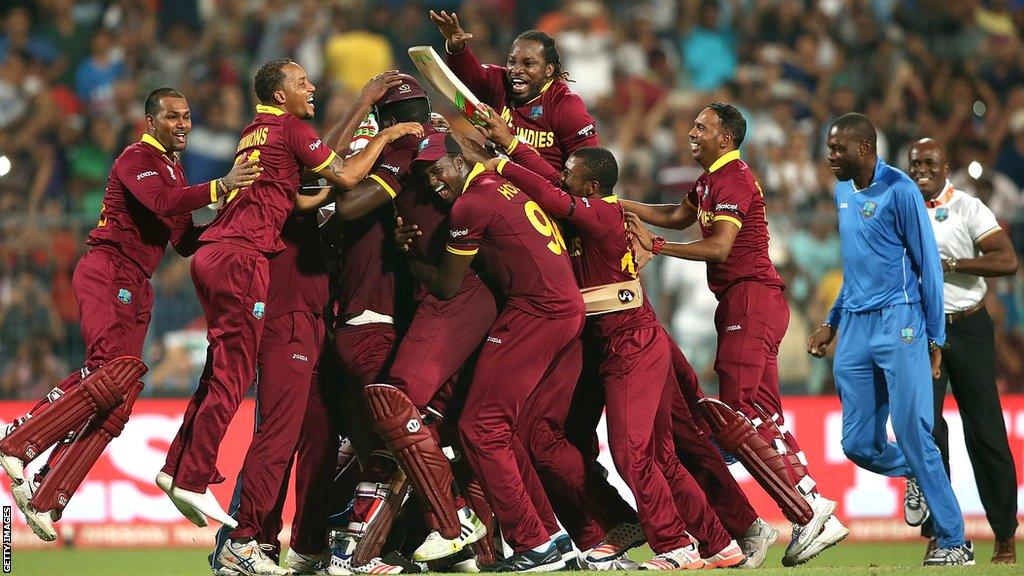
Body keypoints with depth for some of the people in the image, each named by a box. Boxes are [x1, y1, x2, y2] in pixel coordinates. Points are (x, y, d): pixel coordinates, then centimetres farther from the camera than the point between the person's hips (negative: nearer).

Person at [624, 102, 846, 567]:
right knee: (763, 418, 9)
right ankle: (820, 519, 8)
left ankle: (807, 514, -15)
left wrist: (656, 246, -20)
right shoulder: (709, 179, 20)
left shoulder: (733, 179, -12)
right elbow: (680, 217, 36)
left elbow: (720, 247, -23)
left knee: (739, 416, -14)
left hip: (751, 298, -11)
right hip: (742, 304, 11)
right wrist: (620, 205, 29)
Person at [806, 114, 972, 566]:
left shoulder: (899, 192, -9)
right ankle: (914, 476, 32)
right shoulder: (843, 192, 14)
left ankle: (954, 542, -3)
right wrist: (832, 323, 21)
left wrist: (935, 338, -8)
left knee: (913, 436, -10)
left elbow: (928, 265, -7)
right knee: (858, 444, 2)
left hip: (898, 324, -7)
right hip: (855, 329, 7)